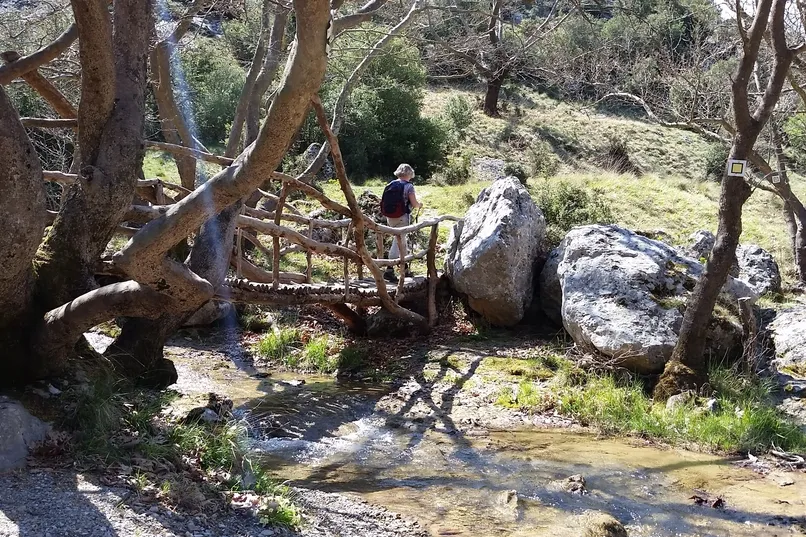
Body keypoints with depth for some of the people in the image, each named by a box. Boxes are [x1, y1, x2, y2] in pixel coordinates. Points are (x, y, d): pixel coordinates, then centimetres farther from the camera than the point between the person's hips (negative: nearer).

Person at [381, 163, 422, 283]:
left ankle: (405, 268, 32)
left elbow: (384, 203, 9)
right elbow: (414, 204, -11)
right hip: (402, 218, -7)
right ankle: (389, 271, -9)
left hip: (390, 217, 7)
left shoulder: (390, 185, 7)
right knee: (398, 242, -3)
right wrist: (419, 204, 11)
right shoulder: (408, 186, -10)